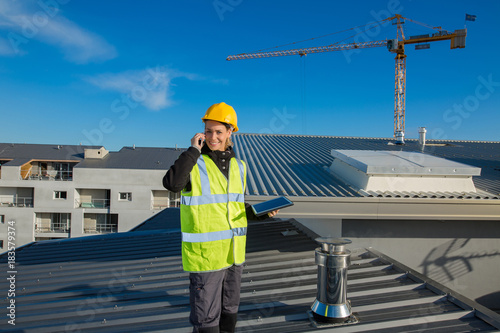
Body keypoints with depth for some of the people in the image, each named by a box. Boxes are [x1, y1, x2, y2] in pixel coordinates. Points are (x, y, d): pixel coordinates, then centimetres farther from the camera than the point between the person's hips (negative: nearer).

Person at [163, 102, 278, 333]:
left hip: (233, 251, 6)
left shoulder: (238, 166, 7)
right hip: (204, 252, -6)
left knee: (229, 311, 21)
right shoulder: (193, 162, -10)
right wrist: (193, 150, -25)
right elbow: (172, 184, -32)